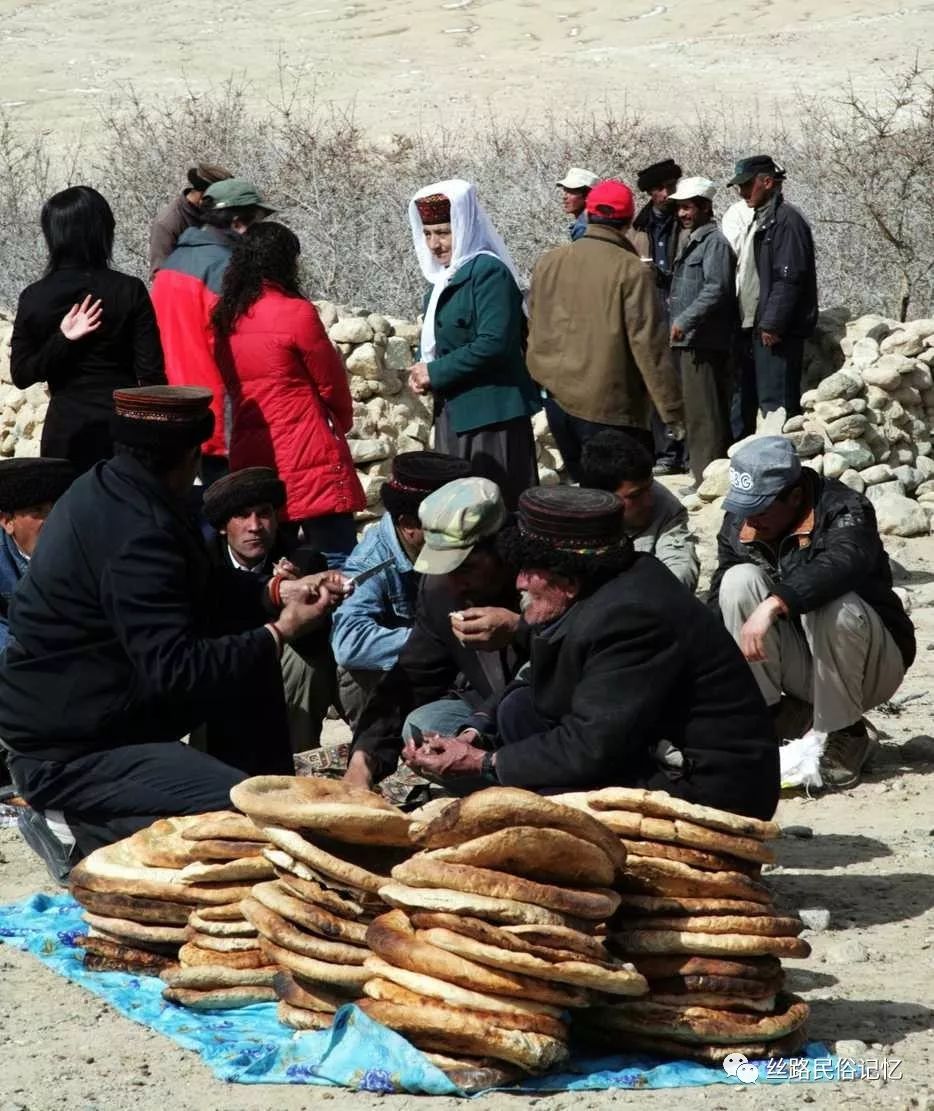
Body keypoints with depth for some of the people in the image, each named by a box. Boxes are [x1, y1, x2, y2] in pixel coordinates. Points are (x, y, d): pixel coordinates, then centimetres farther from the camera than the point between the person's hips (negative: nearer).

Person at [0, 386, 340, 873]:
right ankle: (86, 830, -8)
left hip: (88, 710, 10)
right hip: (70, 755, -10)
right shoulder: (136, 531, -25)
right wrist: (281, 632, -19)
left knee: (253, 671, 13)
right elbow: (176, 670, -28)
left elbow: (194, 593, 18)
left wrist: (273, 594, 8)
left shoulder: (108, 489, 5)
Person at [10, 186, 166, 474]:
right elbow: (151, 371, -7)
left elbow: (20, 376, -2)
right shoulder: (129, 291, -8)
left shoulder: (33, 298, -3)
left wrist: (62, 340, -10)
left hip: (65, 429, 1)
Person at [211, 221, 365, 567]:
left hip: (249, 462, 7)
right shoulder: (296, 312, -11)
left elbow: (233, 386, 12)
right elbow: (330, 383, -1)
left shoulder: (224, 318, 5)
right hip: (309, 461, -6)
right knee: (338, 564, -4)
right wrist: (342, 422, 18)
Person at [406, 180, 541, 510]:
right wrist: (423, 372, 1)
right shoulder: (444, 276, 14)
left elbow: (494, 343, -24)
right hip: (453, 412, 9)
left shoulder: (489, 272, -14)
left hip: (490, 413, -9)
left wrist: (436, 373, -17)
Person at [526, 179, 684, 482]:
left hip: (557, 398, 6)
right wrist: (673, 410, -11)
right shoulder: (631, 271, -13)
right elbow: (649, 344, -15)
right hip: (609, 409, -6)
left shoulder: (547, 263, 5)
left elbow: (535, 330, 13)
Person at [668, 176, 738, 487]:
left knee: (703, 412, -10)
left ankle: (708, 476, -8)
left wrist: (685, 320, -25)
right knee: (693, 411, 14)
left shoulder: (714, 242, -10)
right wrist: (678, 321, 18)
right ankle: (701, 472, 21)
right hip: (688, 341, 10)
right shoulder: (691, 242, 21)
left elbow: (716, 289, -21)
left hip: (704, 341, -10)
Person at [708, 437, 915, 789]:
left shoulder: (845, 511, -20)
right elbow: (718, 602, -5)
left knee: (829, 603, -37)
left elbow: (840, 565, -42)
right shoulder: (738, 525, -3)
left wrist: (773, 605, -56)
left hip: (870, 664, -4)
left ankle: (846, 737, -17)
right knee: (739, 580, -20)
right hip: (797, 665, 4)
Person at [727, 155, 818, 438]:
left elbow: (789, 278, -19)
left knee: (775, 401, -10)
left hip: (774, 332, -10)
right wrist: (744, 325, 17)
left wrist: (772, 324, -22)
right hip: (751, 328, 10)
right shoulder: (759, 220, 20)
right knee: (743, 401, 14)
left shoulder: (786, 220, -11)